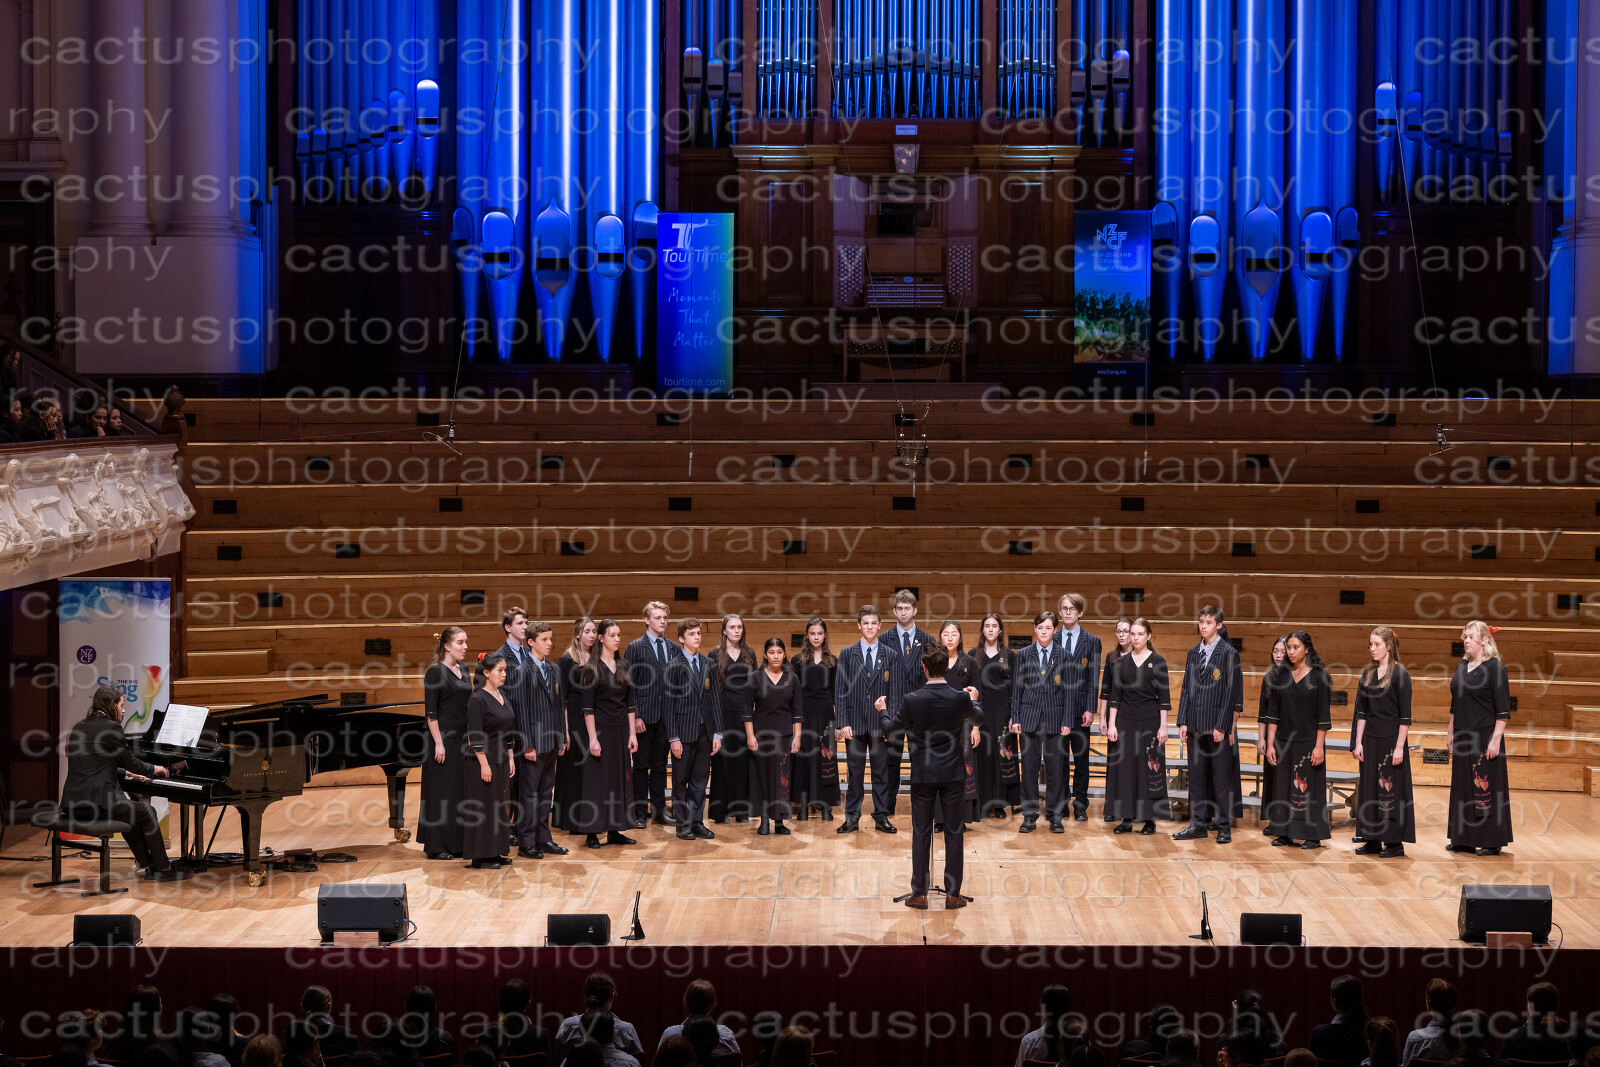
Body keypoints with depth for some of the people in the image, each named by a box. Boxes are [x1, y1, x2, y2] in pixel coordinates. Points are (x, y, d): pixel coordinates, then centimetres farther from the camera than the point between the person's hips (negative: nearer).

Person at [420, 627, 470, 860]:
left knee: (462, 790, 9)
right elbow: (430, 711, -13)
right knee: (441, 790, -2)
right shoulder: (435, 672, -10)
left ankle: (458, 843, 16)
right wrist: (438, 743, -18)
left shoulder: (463, 670, 11)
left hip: (463, 738, 7)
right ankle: (437, 846, 4)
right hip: (444, 738, -7)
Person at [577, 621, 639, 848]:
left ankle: (614, 830, 14)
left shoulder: (624, 666, 9)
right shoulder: (592, 669, -7)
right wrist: (592, 738, -16)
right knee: (597, 779, -3)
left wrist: (632, 733, 4)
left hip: (621, 730, 6)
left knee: (620, 777, 7)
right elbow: (587, 707, -10)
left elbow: (630, 703, 11)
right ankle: (591, 832, 1)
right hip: (600, 728, -6)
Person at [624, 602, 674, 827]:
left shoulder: (673, 648, 10)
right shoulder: (635, 647, -3)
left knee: (660, 766, 10)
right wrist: (635, 716, -12)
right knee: (641, 766, 2)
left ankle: (659, 811, 17)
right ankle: (640, 814, 7)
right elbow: (629, 684, -6)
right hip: (644, 716, -4)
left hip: (666, 716, 4)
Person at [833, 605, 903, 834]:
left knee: (882, 771, 6)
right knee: (854, 772, 4)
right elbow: (839, 690, 2)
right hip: (855, 722, 0)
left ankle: (881, 816, 14)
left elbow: (895, 692, 3)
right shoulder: (847, 653, 4)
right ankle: (852, 818, 10)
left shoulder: (891, 655, 5)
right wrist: (843, 723, -6)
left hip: (880, 723, 0)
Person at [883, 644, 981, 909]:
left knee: (921, 834, 7)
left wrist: (882, 709, 22)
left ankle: (919, 894, 10)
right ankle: (953, 894, 9)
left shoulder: (912, 700, -13)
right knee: (954, 833, 7)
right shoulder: (960, 698, -9)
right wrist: (972, 698, 34)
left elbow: (891, 728, 1)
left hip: (923, 777, -1)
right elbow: (977, 720, 13)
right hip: (953, 775, 1)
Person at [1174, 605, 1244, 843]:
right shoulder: (1193, 653, 12)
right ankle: (1199, 824, 14)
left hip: (1219, 726, -5)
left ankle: (1224, 826, 5)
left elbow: (1230, 691, -8)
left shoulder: (1229, 653, -5)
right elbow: (1186, 689, 13)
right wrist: (1183, 722, 5)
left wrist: (1221, 726, -13)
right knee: (1197, 776, 8)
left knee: (1221, 777, -1)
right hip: (1196, 725, 5)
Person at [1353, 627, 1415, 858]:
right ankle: (1373, 841, 14)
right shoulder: (1367, 674, 9)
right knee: (1369, 787, 8)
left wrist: (1400, 746, -15)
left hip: (1391, 739, -6)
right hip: (1370, 739, 6)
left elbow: (1405, 715, -10)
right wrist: (1358, 742, 4)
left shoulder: (1399, 674, -8)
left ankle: (1394, 842, 4)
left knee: (1391, 788, -2)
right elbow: (1361, 712, 10)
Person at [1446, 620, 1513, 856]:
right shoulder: (1461, 667, 11)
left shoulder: (1495, 668, -10)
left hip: (1485, 737, -7)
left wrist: (1496, 739, -18)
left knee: (1487, 787, -3)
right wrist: (1451, 734, 15)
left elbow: (1503, 710, -13)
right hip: (1463, 737, 7)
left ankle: (1492, 842, 3)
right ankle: (1465, 839, 17)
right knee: (1463, 788, 10)